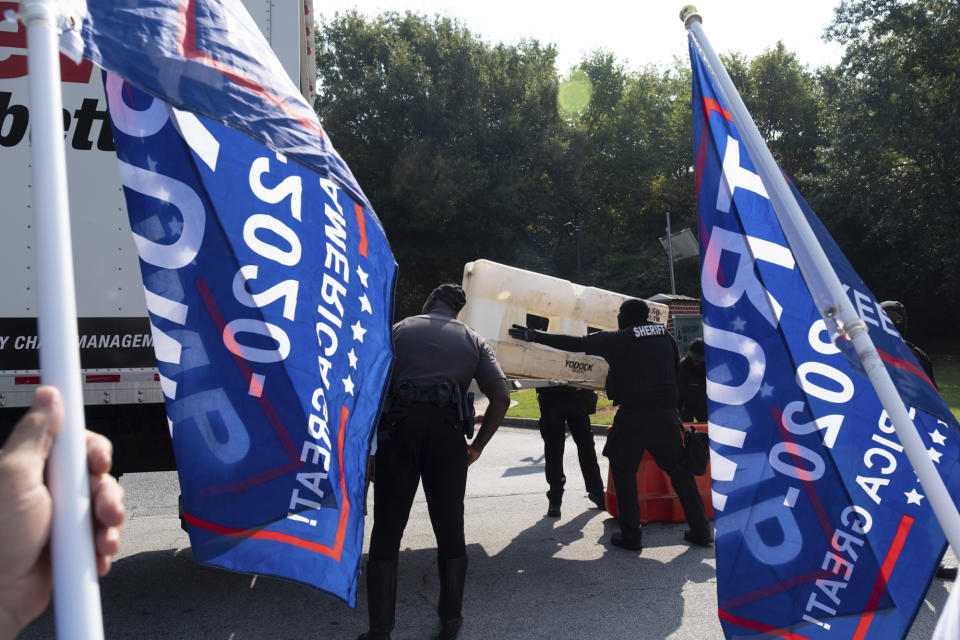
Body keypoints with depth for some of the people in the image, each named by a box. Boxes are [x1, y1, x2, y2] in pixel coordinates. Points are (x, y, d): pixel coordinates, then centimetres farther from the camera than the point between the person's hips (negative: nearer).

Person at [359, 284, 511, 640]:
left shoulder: (399, 330, 14)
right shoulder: (472, 340, 17)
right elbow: (501, 397, 5)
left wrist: (368, 439, 8)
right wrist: (477, 446, 12)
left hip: (399, 428, -1)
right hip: (448, 431, 1)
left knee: (386, 531, 7)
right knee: (450, 530, 15)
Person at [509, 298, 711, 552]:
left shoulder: (618, 339, -2)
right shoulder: (664, 335, 11)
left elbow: (577, 343, -2)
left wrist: (535, 336, 2)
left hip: (633, 415, -4)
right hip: (667, 414, 4)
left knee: (623, 472, 10)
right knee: (679, 471, 14)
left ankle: (630, 535, 9)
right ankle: (701, 531, 18)